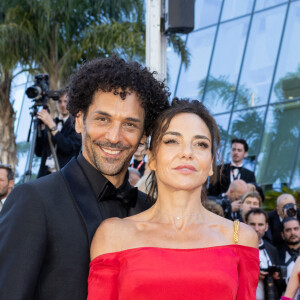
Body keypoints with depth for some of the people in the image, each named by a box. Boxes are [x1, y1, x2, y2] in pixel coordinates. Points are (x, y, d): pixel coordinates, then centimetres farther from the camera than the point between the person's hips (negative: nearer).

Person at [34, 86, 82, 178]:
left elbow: (69, 148, -14)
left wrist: (52, 125, -15)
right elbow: (38, 152, 10)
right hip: (46, 173, 5)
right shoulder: (48, 123, 16)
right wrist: (41, 127, -2)